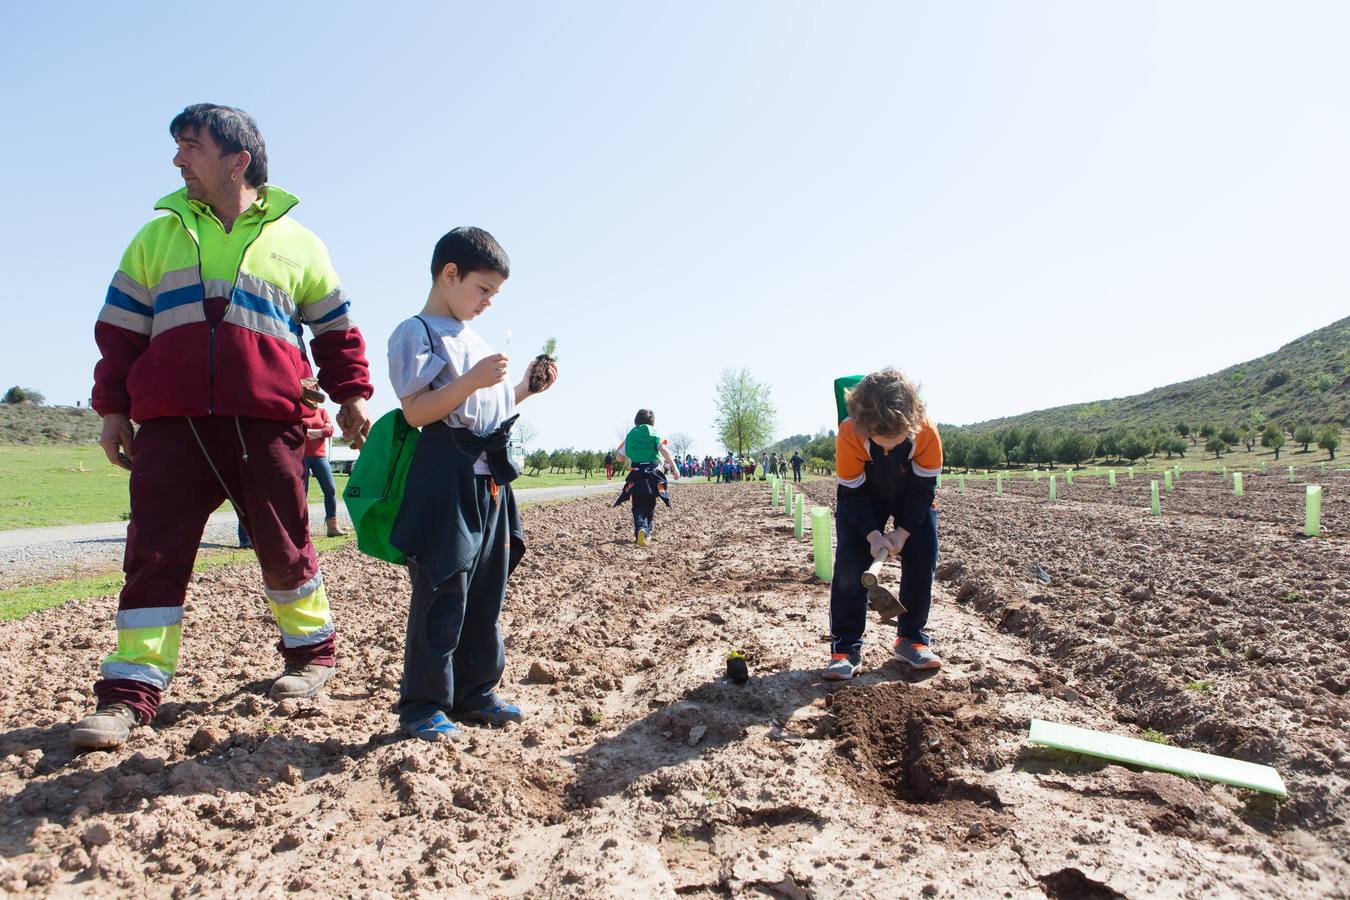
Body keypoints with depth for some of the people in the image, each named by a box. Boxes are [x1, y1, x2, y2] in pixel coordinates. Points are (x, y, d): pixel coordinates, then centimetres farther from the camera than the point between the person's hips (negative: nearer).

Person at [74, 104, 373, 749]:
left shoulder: (296, 242, 13)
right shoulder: (159, 235, 17)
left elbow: (336, 329, 16)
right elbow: (121, 328, 15)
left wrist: (351, 393, 5)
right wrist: (112, 407, 8)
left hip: (266, 423, -1)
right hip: (170, 425, 2)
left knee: (284, 547, 5)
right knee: (155, 551, -2)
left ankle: (312, 651, 24)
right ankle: (130, 691, 3)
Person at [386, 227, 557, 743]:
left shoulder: (475, 340, 21)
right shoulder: (417, 333, -5)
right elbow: (416, 411, -16)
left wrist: (525, 388, 15)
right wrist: (472, 380, -24)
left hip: (491, 479, 8)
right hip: (446, 479, -8)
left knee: (487, 591, 12)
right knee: (443, 594, -4)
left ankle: (476, 692, 24)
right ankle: (423, 704, 8)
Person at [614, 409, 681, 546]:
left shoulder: (630, 435, 9)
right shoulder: (654, 433, 3)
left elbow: (620, 457, 11)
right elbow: (663, 449, -15)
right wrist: (674, 467, -18)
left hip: (636, 477, 0)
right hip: (653, 476, 0)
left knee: (638, 507, 1)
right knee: (649, 505, 18)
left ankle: (640, 529, -26)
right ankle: (647, 532, 24)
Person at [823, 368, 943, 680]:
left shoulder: (927, 433, -33)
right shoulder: (849, 435, -36)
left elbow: (923, 488, -20)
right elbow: (852, 493, -24)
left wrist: (903, 531, -27)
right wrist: (873, 534, -33)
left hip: (912, 497, 2)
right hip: (863, 495, -1)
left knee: (922, 558, -7)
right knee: (850, 564, -14)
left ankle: (911, 638, 10)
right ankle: (846, 647, -6)